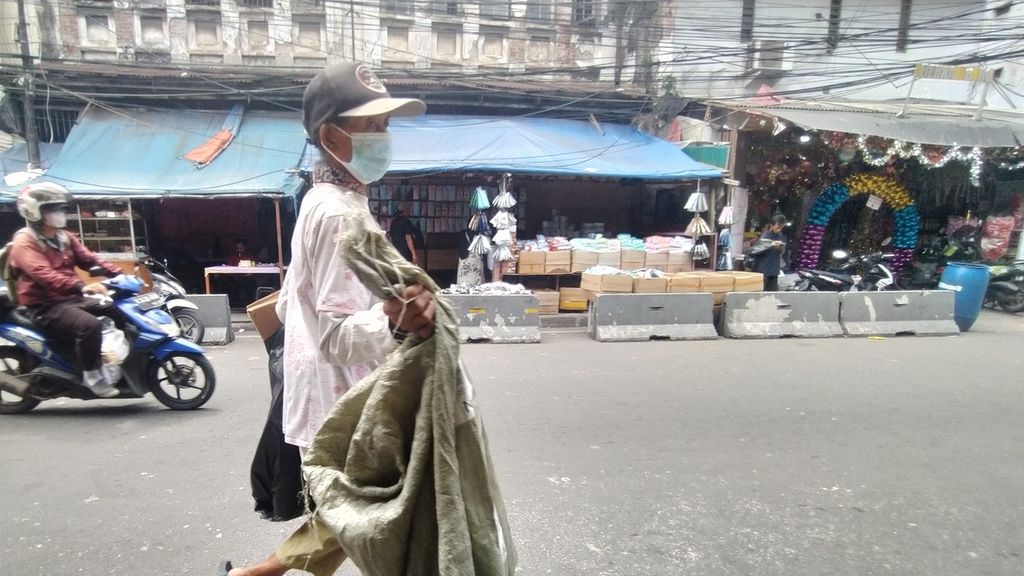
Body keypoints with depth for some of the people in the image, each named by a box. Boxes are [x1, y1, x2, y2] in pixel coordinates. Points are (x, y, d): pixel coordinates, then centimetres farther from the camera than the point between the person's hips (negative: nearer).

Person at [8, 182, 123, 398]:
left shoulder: (64, 237, 16)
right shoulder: (24, 242, -11)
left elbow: (89, 259, 10)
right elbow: (44, 275, -28)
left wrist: (119, 274, -8)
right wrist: (81, 286, -44)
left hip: (73, 299, 8)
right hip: (45, 306, -8)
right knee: (90, 325, -33)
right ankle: (92, 375, -18)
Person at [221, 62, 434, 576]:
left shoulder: (323, 203, 10)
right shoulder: (341, 213, -21)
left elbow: (291, 304, 17)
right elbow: (338, 333, -27)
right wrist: (394, 322, -45)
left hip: (329, 402, 10)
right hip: (346, 411, -10)